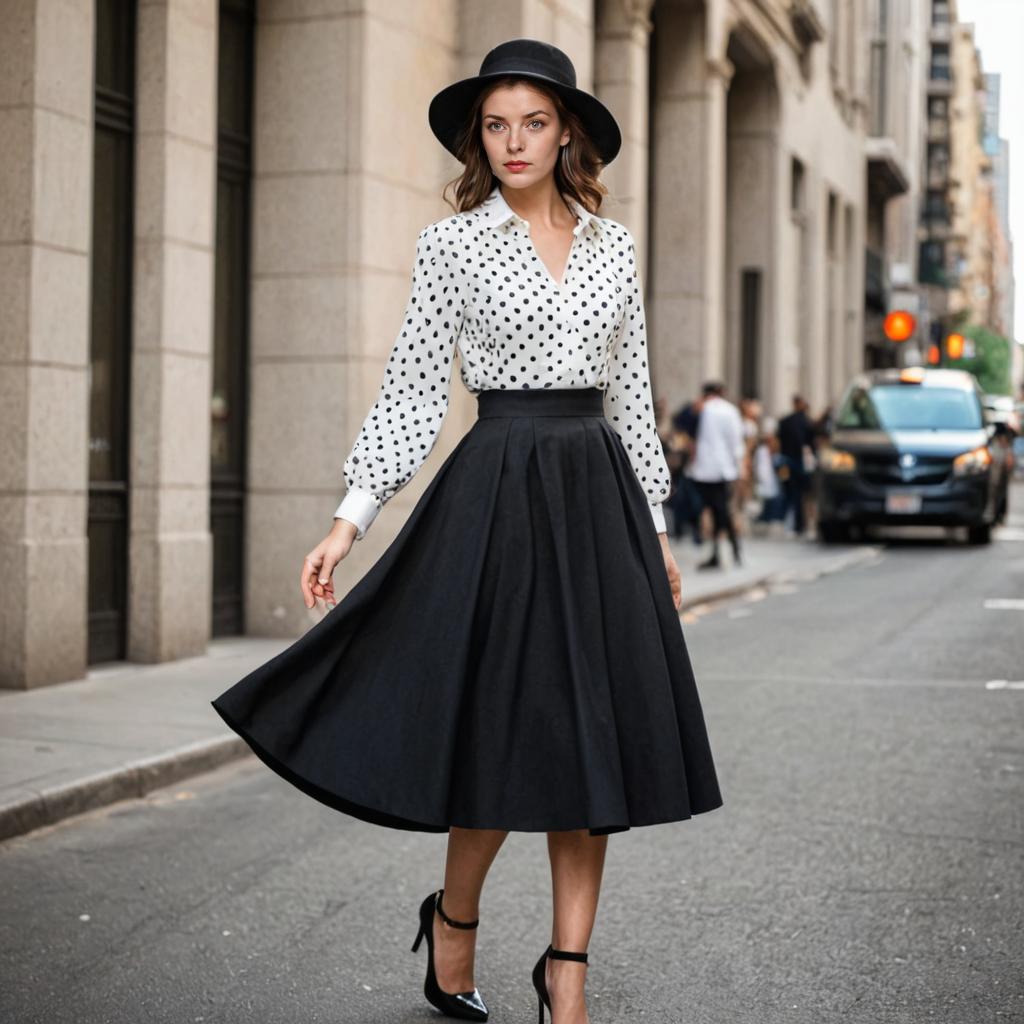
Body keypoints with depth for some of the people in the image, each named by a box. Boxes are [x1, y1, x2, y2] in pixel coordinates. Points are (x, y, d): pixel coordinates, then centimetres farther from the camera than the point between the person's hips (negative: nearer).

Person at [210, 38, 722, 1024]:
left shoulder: (614, 244, 11)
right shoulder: (451, 243, 1)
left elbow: (632, 391, 14)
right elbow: (413, 391, -1)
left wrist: (655, 526, 13)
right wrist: (350, 518, -8)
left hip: (599, 492, 4)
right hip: (499, 488, -4)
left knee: (595, 734, 2)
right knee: (508, 727, -1)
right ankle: (453, 917, 26)